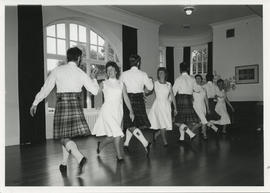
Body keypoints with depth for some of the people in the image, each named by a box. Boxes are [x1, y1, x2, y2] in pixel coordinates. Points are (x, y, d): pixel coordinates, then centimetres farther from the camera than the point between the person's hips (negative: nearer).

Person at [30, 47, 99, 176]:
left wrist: (35, 103, 15)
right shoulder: (81, 74, 3)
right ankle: (64, 164, 23)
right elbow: (95, 90, 6)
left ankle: (80, 158, -21)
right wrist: (93, 78, 23)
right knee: (67, 135, 14)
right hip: (76, 105, 2)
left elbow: (46, 88, 5)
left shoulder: (57, 71, 1)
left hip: (61, 104, -2)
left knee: (64, 136, 0)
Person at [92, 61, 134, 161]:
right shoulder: (104, 84, 5)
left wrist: (131, 111, 2)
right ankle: (119, 155, 4)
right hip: (108, 110, -3)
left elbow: (126, 98, 9)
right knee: (116, 133, -13)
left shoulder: (121, 84, 11)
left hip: (118, 111, 4)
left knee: (112, 136, 6)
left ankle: (101, 144, 36)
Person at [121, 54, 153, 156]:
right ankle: (126, 143, 27)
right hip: (139, 99, 2)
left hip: (128, 99, -2)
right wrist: (150, 80, 26)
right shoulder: (143, 74, -2)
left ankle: (146, 143, -13)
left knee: (130, 124, -1)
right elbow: (150, 87, 6)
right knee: (132, 123, 17)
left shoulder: (124, 74, -2)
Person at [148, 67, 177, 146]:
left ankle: (157, 133, 27)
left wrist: (175, 108, 7)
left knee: (167, 124, 0)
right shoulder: (155, 83, 1)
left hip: (166, 105, 3)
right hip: (158, 105, -3)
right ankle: (165, 141, 8)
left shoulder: (169, 84, 7)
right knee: (162, 124, -8)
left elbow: (172, 96, 9)